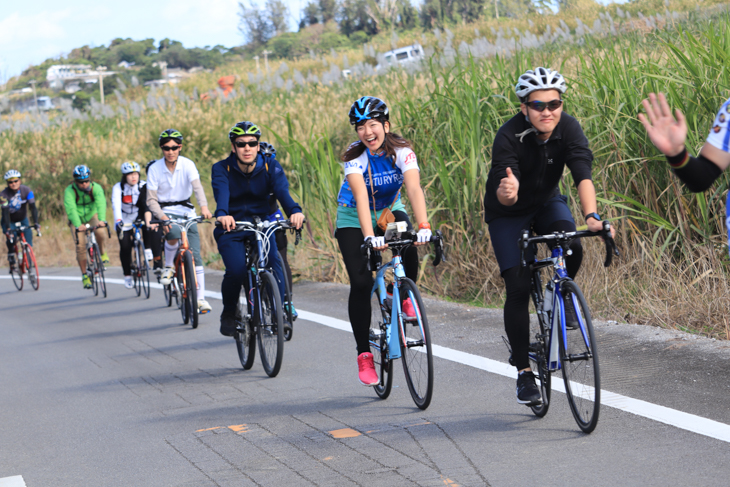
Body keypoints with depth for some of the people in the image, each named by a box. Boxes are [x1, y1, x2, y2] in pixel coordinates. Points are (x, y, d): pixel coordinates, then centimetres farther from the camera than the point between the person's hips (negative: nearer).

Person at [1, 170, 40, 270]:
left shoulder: (26, 190, -19)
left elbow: (33, 207, -26)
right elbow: (5, 212, -32)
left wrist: (36, 222, -39)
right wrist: (8, 228, -43)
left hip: (22, 219, 2)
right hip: (9, 221, -2)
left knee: (28, 233, -21)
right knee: (10, 236, -27)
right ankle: (11, 255, -2)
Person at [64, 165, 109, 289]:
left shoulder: (96, 188, -22)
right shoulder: (70, 191, -26)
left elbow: (101, 203, -37)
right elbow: (71, 209, -38)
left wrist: (101, 220, -54)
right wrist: (78, 225, -53)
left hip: (92, 215, 1)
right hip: (77, 219, -1)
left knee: (101, 233, -28)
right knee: (81, 245, -12)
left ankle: (102, 253, 2)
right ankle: (84, 275, 2)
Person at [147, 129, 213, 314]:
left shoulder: (187, 164, -9)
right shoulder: (155, 169, -10)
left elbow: (197, 186, -25)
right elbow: (151, 200, -11)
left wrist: (204, 206, -44)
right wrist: (161, 216, -30)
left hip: (186, 211, 1)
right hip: (166, 212, -1)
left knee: (195, 254, -8)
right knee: (174, 233, -36)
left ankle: (201, 298, -2)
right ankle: (168, 266, -8)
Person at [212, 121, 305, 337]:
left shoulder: (270, 166, -8)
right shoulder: (221, 169, -12)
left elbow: (282, 190, -26)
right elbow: (221, 192, -32)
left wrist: (294, 211, -48)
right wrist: (222, 214, -55)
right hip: (231, 227, -1)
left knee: (273, 265, -26)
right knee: (236, 271, -24)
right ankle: (229, 313, 2)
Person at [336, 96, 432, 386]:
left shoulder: (402, 152, -22)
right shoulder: (354, 156, -24)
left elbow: (414, 189, -37)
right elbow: (361, 197, -38)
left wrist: (423, 227, -53)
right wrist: (369, 237, -52)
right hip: (354, 218, -1)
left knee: (409, 248, -31)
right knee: (360, 283, -14)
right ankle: (364, 354, -4)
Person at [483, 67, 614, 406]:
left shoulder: (568, 128, -22)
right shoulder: (509, 137, -31)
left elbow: (583, 175, -35)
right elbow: (504, 198, -39)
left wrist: (591, 217, -51)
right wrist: (507, 193, -64)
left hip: (547, 203, 3)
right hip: (508, 214, -3)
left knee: (573, 249, -28)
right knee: (518, 288, -12)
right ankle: (523, 372, 0)